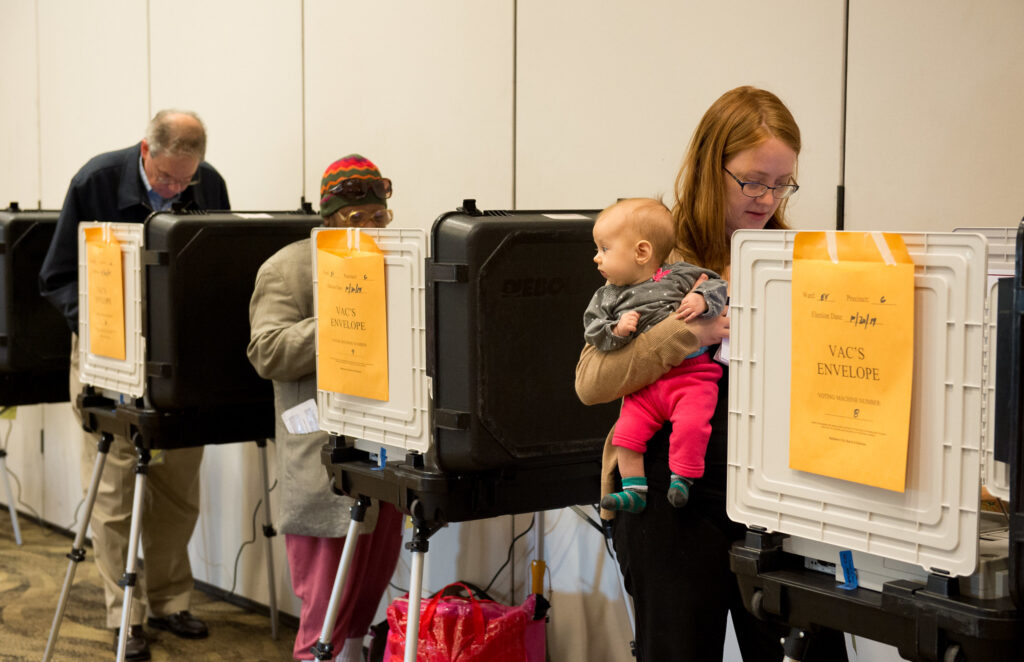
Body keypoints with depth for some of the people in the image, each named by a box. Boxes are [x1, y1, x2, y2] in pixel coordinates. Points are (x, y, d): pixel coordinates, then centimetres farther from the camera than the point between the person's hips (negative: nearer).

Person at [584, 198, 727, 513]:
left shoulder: (679, 276, 1)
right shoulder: (607, 297, 10)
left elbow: (717, 285, 4)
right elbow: (592, 330, 5)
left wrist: (702, 300, -16)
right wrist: (616, 330, -14)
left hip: (691, 374, -3)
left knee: (690, 424, -24)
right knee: (627, 430, -9)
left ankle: (681, 479, -5)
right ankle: (634, 490, 3)